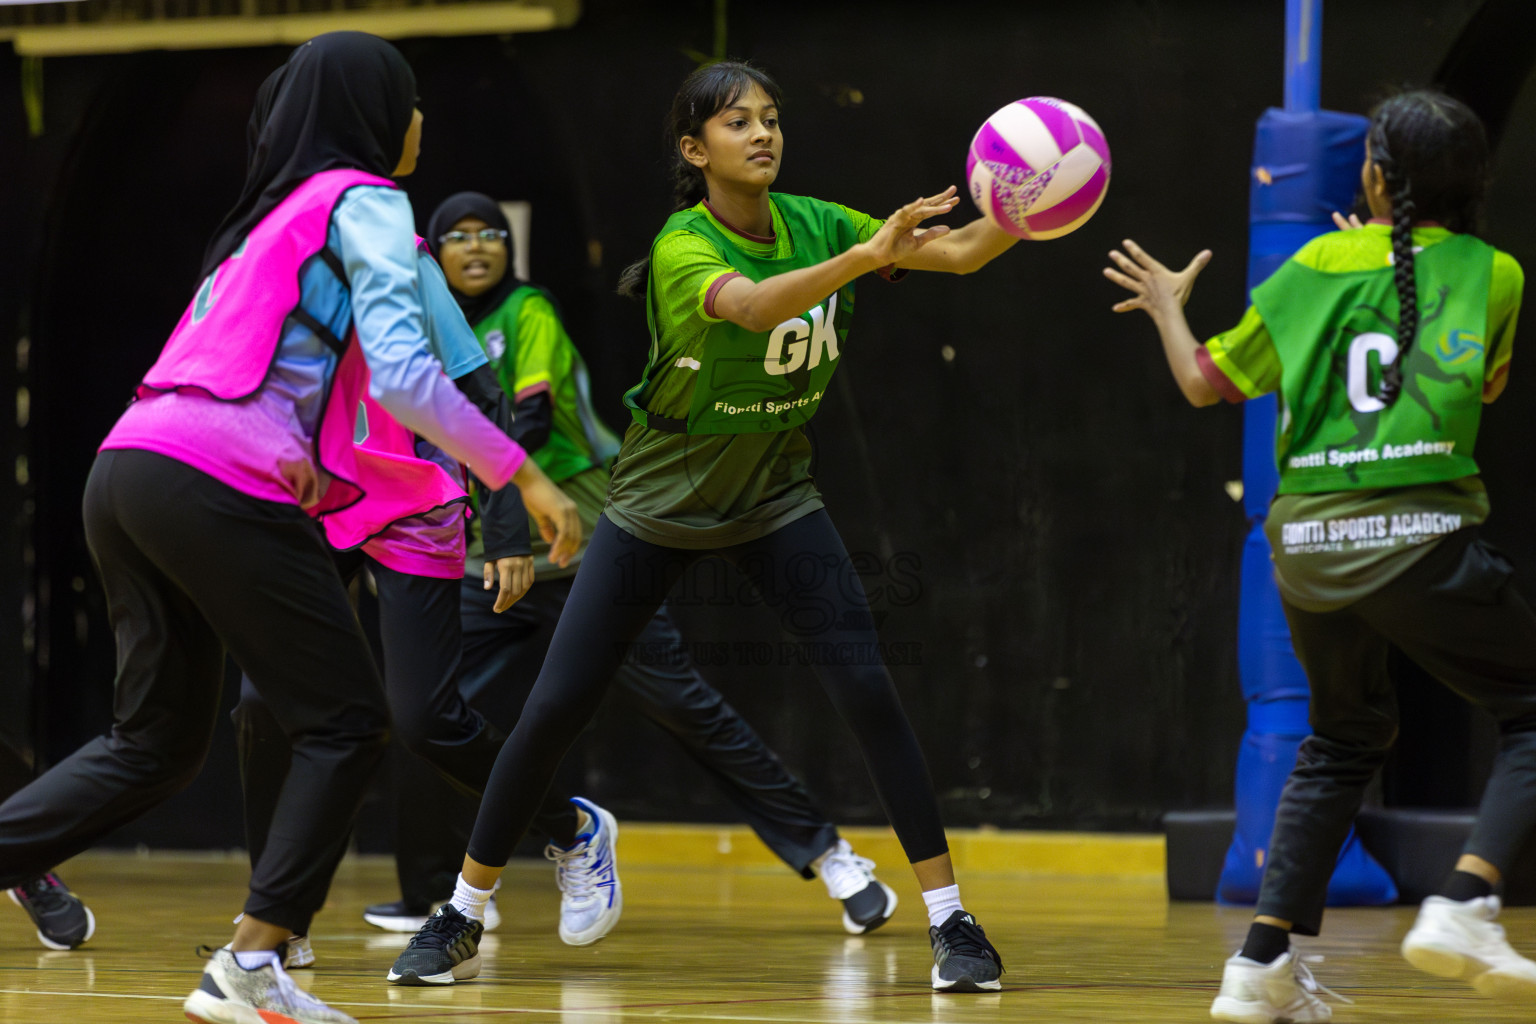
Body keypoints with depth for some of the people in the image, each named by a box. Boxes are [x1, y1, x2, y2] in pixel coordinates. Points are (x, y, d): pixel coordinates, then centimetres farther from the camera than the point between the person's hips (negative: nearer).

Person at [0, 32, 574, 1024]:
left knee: (159, 741, 15)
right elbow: (401, 372, -11)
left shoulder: (270, 213, 27)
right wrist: (521, 474, -8)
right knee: (346, 722, 1)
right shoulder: (364, 202, 1)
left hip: (128, 467, 8)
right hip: (220, 484, -8)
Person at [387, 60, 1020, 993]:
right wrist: (867, 255, -58)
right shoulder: (682, 250, -22)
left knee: (868, 690, -14)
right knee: (552, 711, -4)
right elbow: (754, 307, -43)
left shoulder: (814, 224, -7)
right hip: (660, 502, -3)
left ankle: (951, 918, -8)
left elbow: (959, 251, -14)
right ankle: (462, 919, 12)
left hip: (776, 498, 3)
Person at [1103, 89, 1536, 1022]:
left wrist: (1168, 306, 36)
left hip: (1309, 538, 4)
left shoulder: (1314, 268, 9)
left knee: (1349, 736, 23)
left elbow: (1205, 382, 15)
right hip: (1422, 533, -4)